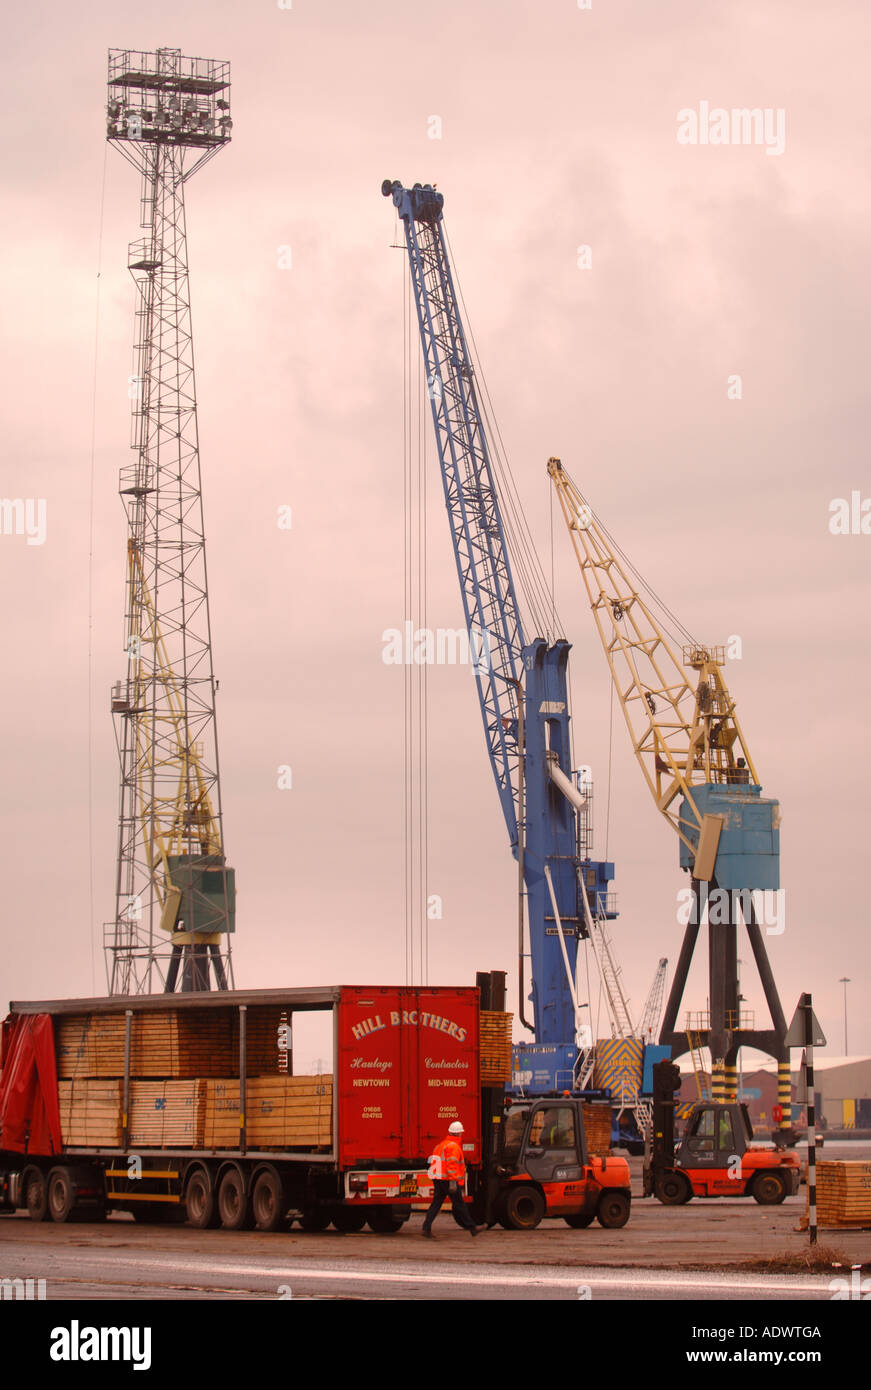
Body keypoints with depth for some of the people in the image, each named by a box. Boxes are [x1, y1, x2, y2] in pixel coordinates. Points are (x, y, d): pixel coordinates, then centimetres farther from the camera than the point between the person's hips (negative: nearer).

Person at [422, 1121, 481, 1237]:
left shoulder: (441, 1145, 16)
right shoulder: (454, 1147, -13)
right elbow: (452, 1164, -22)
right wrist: (453, 1182, -26)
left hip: (437, 1180, 8)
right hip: (448, 1180, -8)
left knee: (436, 1204, 5)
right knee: (459, 1205, 1)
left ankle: (426, 1228, -4)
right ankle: (472, 1228, 11)